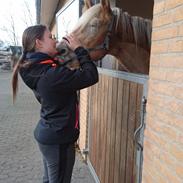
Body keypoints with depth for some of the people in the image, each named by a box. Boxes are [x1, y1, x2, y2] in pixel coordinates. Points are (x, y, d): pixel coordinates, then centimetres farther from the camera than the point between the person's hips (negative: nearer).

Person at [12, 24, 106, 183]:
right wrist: (79, 49, -16)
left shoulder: (37, 69, 2)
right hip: (59, 138, -9)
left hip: (48, 134, 9)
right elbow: (91, 76, -26)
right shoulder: (52, 74, -28)